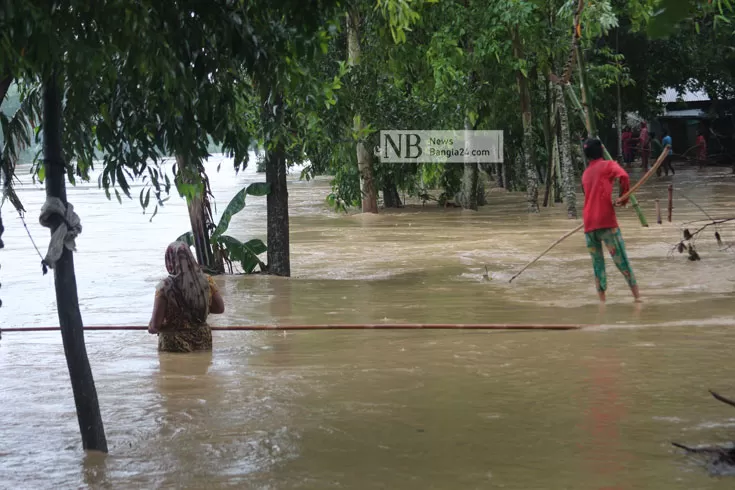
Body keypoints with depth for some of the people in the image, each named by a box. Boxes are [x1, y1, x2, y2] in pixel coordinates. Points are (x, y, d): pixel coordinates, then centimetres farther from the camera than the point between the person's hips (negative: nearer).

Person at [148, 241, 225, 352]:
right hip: (203, 342, 4)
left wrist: (151, 328, 6)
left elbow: (155, 324, -15)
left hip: (174, 345, -4)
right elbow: (220, 308, 7)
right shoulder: (207, 281, -5)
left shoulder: (165, 287, -16)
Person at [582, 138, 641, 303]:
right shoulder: (607, 165, 2)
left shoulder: (585, 174, 19)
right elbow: (623, 176, -17)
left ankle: (602, 300, 5)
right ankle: (637, 296, -6)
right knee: (622, 262, -4)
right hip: (606, 222, -5)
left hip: (588, 226, 5)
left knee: (597, 263, 10)